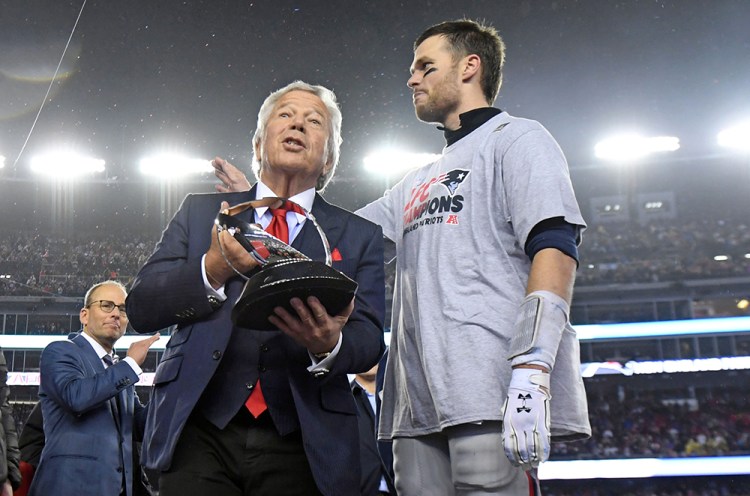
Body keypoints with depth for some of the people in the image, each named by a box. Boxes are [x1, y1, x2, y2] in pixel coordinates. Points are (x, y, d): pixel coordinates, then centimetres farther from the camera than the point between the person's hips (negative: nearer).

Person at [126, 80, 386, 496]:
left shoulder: (359, 236, 11)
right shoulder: (200, 211, 12)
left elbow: (369, 340, 0)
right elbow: (141, 309, 5)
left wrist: (330, 346, -22)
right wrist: (212, 270, -12)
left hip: (303, 447, 0)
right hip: (200, 434, 0)